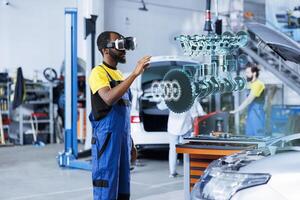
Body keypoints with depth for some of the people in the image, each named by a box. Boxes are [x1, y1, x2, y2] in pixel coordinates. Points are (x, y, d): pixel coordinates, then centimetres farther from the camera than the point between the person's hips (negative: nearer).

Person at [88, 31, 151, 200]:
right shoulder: (98, 72, -7)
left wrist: (131, 143, 20)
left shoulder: (119, 75, 18)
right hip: (107, 139, -8)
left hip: (123, 139, 8)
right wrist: (135, 74, -27)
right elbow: (109, 99, -27)